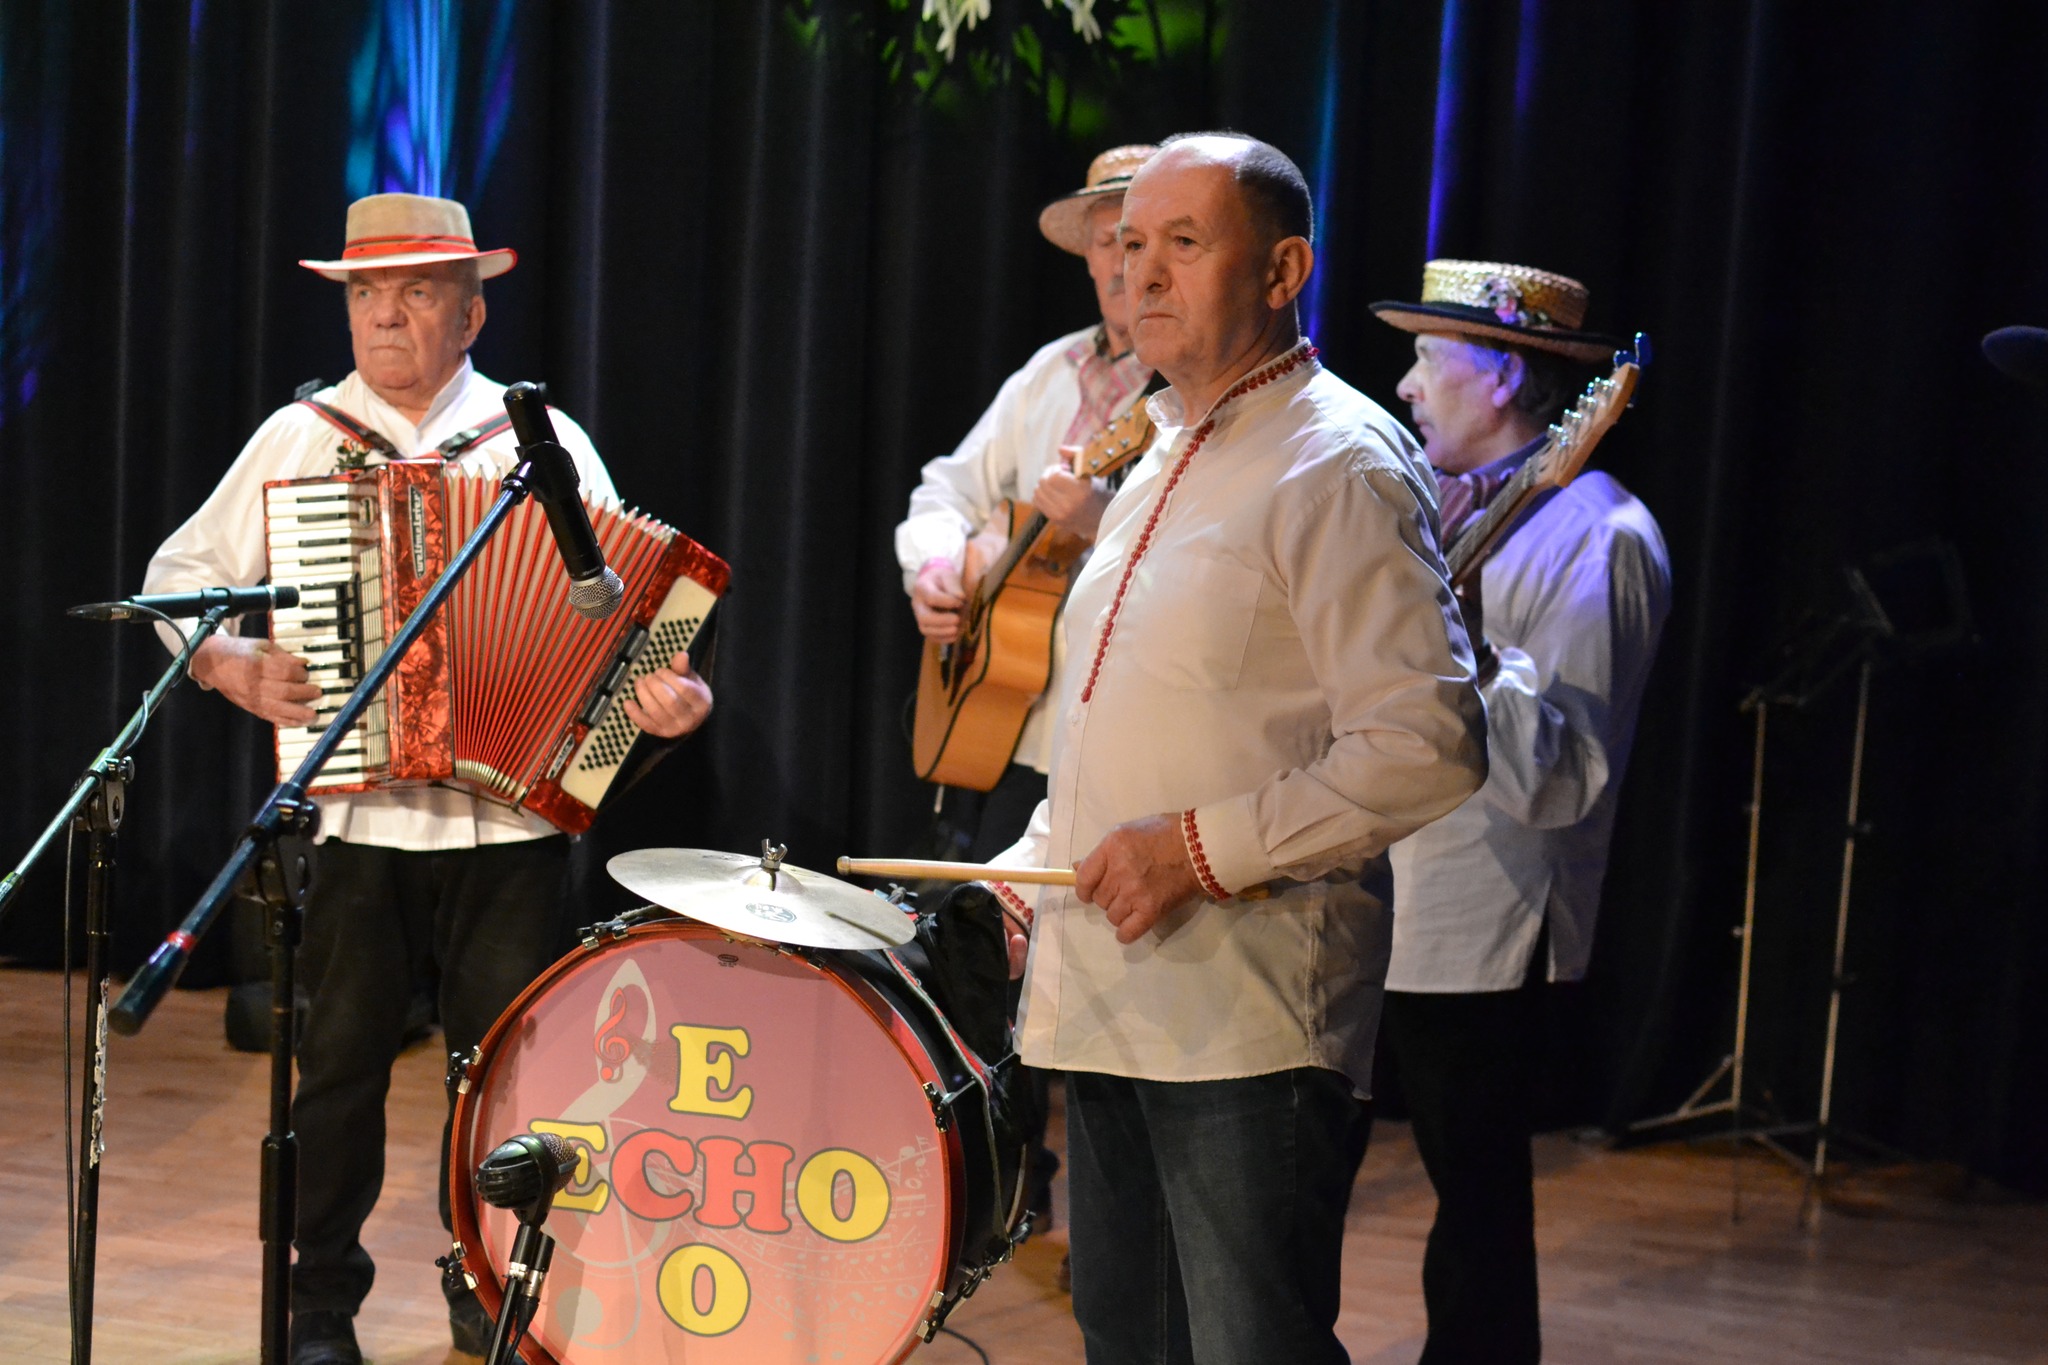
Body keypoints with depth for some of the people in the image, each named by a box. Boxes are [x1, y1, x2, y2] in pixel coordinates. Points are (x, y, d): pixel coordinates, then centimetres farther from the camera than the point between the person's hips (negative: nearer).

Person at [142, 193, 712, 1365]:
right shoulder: (298, 438, 8)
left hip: (513, 820, 0)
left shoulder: (544, 441, 6)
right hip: (353, 822, 0)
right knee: (342, 1061, 5)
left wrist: (671, 686, -16)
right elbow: (181, 574, 13)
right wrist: (235, 666, -5)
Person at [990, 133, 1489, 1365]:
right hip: (1114, 1007, 9)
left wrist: (1205, 849, -21)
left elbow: (1430, 742, -20)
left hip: (1249, 1024, -9)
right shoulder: (1167, 463, 19)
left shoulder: (1339, 467, -11)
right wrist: (1031, 872, 17)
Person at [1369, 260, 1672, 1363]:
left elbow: (1561, 783, -23)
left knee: (1479, 1224, 2)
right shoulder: (1444, 508, 15)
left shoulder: (1596, 540, -14)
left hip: (1475, 940, -9)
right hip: (1366, 914, 9)